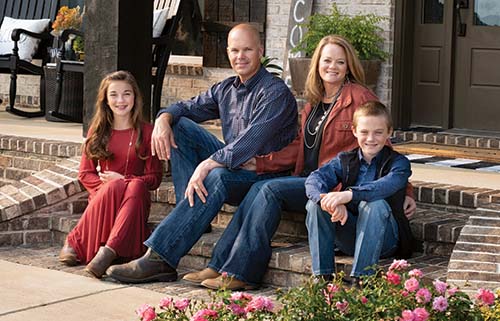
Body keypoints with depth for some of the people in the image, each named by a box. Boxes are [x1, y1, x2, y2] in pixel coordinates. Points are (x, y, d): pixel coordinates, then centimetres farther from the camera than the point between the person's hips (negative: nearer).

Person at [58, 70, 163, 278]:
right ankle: (75, 243, -32)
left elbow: (154, 178, 4)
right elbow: (85, 174, 9)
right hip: (102, 196, 1)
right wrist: (109, 185, -11)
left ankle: (108, 252, -52)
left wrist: (124, 180, -14)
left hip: (135, 199, -1)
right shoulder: (98, 132, 12)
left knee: (136, 186, -37)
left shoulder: (146, 132, 6)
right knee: (114, 186, -35)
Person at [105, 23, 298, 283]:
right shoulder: (226, 89, 13)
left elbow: (251, 142, -27)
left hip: (265, 174, -8)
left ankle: (159, 259, -41)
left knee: (215, 177, -39)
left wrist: (206, 165, -35)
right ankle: (193, 215, -12)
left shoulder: (275, 92, -13)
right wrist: (164, 118, -8)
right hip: (233, 164, 8)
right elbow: (186, 108, 17)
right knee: (180, 126, 0)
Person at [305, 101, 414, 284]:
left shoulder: (399, 163, -3)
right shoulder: (345, 160, 9)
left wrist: (349, 194, -44)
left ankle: (360, 279, -33)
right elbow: (314, 179, -11)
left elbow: (386, 186, -27)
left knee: (375, 204, -33)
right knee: (315, 203, -17)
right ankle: (322, 277, -19)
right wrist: (331, 201, -34)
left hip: (384, 241, -4)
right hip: (348, 238, 4)